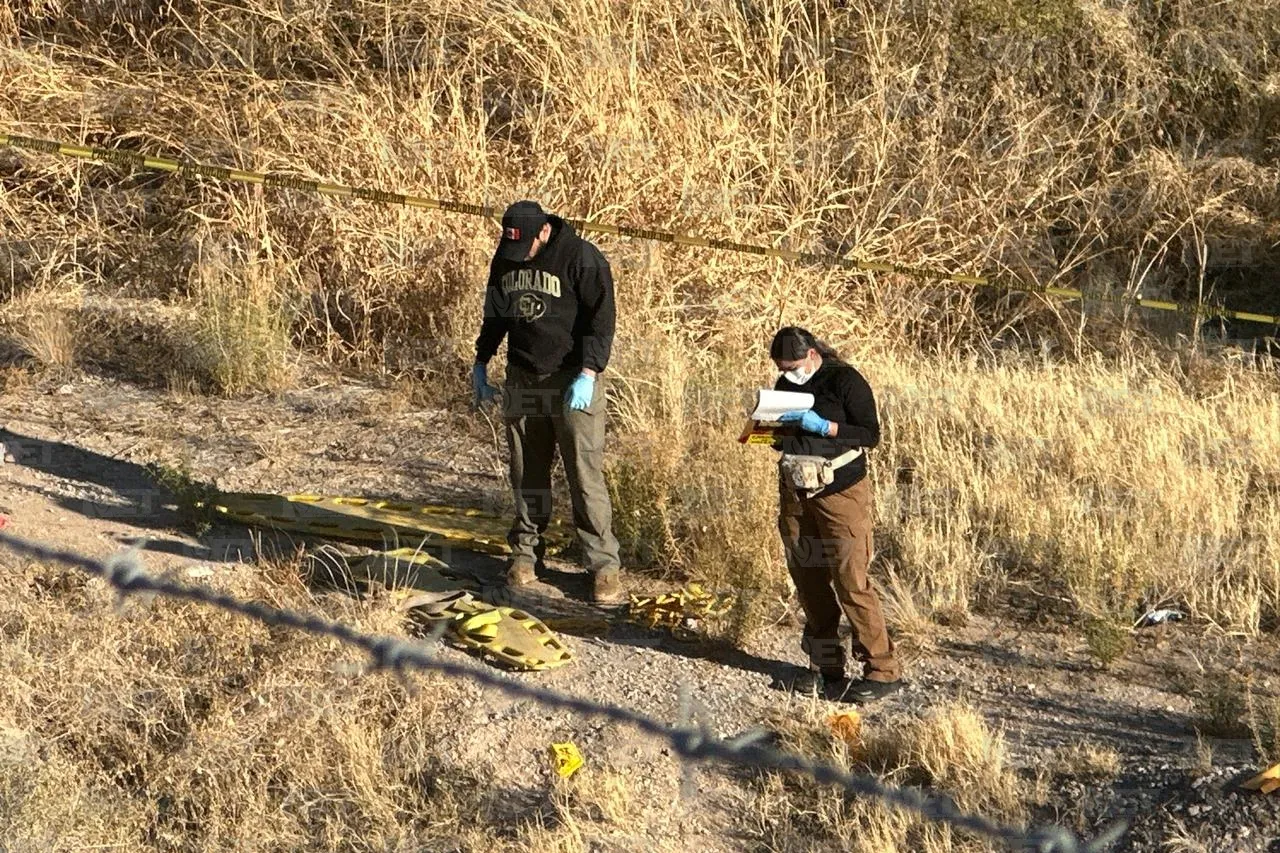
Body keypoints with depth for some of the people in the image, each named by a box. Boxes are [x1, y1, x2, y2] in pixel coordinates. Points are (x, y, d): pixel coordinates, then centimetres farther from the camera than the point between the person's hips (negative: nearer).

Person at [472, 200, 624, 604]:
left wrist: (588, 374, -23)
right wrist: (481, 362, 16)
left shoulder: (581, 258, -14)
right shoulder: (505, 260, 5)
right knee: (527, 473, 10)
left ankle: (604, 564, -4)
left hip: (572, 381, -5)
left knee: (585, 474, -8)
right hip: (522, 379, 5)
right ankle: (525, 551, 22)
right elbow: (495, 314, 20)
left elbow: (601, 318, -15)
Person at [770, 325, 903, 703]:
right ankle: (825, 666, 18)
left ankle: (883, 669, -5)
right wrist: (771, 430, -1)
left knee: (851, 580, -10)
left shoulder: (845, 381, -9)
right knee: (808, 582, 8)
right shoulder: (785, 385, 11)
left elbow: (870, 434, -12)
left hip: (841, 491, -7)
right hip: (795, 492, 7)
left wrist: (822, 426, -20)